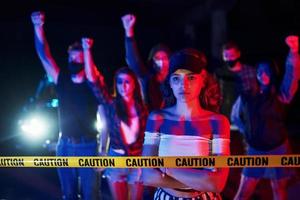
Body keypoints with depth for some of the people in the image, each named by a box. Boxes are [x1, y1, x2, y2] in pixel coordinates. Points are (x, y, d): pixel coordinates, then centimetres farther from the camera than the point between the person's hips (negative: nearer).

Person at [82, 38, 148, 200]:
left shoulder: (142, 107, 0)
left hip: (138, 160, 0)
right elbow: (93, 79, -15)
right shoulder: (110, 104, -5)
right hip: (116, 160, 0)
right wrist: (87, 50, -25)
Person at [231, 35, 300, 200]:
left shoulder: (280, 96, -6)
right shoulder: (246, 96, -2)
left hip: (278, 149, -1)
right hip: (255, 150, 1)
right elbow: (235, 116, 15)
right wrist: (248, 130, 2)